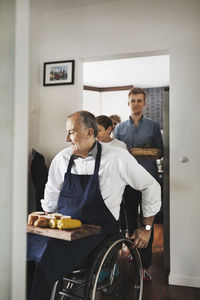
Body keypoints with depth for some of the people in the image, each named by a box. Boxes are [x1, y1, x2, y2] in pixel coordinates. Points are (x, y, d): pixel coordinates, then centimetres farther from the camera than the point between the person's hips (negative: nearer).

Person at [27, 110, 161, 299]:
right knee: (28, 243, -21)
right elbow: (51, 195, 24)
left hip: (98, 229, -5)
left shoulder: (118, 158, -5)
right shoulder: (61, 159, 8)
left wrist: (146, 227, 5)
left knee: (49, 254, -30)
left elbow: (151, 187, 4)